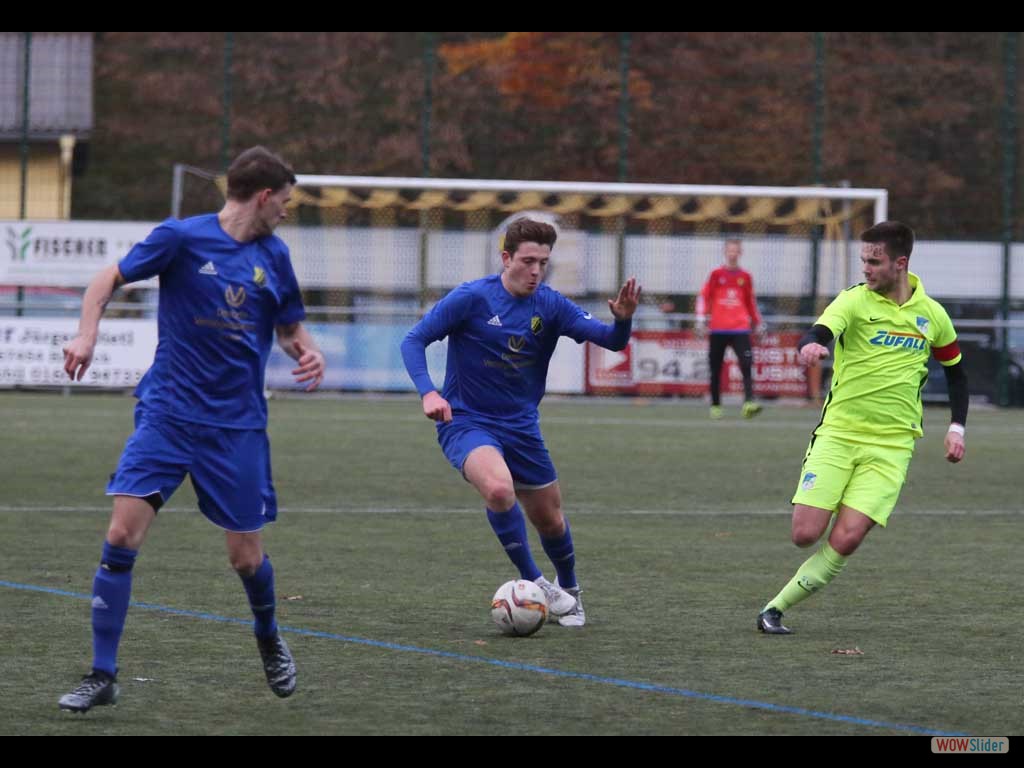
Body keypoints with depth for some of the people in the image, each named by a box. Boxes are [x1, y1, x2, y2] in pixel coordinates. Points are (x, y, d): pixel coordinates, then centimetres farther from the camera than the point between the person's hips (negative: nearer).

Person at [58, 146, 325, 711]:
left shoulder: (273, 257, 7)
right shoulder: (182, 237, -5)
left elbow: (290, 328, 19)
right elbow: (110, 279, 3)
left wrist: (308, 353, -4)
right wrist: (87, 333, -14)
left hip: (237, 425, 3)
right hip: (167, 412, -3)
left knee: (246, 556, 4)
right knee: (122, 533, -14)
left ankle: (268, 638, 38)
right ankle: (102, 675, -5)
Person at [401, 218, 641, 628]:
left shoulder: (550, 305, -5)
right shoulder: (471, 298, -14)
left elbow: (609, 340, -12)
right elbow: (414, 340, -11)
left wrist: (622, 319, -35)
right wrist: (428, 392, -27)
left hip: (521, 426, 4)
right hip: (467, 422, -4)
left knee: (550, 520, 13)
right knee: (500, 488, -33)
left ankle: (568, 589, 43)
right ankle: (533, 582, -15)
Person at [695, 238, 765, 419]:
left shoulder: (745, 277, 10)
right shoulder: (716, 274, 5)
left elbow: (751, 301, 20)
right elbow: (703, 297, 4)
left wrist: (757, 322, 20)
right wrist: (701, 319, -6)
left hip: (740, 329, 0)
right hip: (718, 330, 0)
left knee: (746, 365, -17)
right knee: (716, 370, 5)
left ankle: (749, 403, -27)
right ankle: (715, 405, 17)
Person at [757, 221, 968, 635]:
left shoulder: (932, 315, 5)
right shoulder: (855, 301, -4)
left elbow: (955, 369, 22)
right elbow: (820, 332, -25)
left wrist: (957, 427, 12)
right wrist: (810, 345, -49)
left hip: (891, 445, 1)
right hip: (837, 433, -1)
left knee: (846, 539, -15)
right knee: (805, 534, -11)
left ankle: (776, 608, -3)